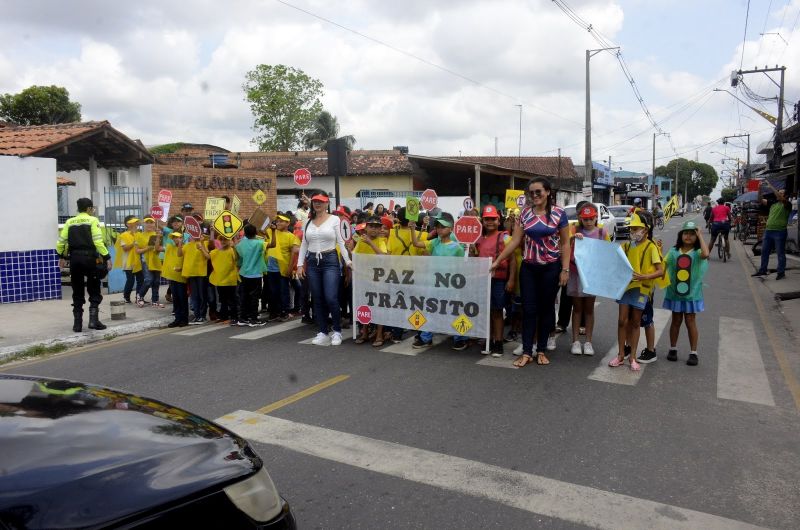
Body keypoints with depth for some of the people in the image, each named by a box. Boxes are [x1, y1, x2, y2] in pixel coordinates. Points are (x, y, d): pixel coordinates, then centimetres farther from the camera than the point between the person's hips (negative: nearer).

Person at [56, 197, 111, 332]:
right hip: (89, 258, -4)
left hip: (74, 258, 4)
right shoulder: (92, 220, -3)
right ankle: (93, 320, -5)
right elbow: (98, 241, -14)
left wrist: (62, 256, 26)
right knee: (94, 291, 7)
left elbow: (61, 242, 10)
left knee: (77, 293, 12)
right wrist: (107, 257, -12)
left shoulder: (69, 222, 11)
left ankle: (77, 323, 12)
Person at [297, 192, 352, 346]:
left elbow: (341, 242, -2)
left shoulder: (334, 219, 0)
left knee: (331, 298, -12)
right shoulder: (308, 221, 11)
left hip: (330, 260, -4)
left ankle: (337, 331, 6)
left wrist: (347, 260, -11)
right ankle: (322, 332, 16)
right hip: (312, 262, 4)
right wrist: (300, 264, 5)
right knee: (317, 299, 6)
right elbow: (304, 245, 12)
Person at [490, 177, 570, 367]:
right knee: (529, 309, 2)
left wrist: (565, 269, -8)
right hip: (528, 268, 2)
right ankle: (527, 352, 9)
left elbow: (565, 243, -2)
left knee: (546, 309, 8)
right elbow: (514, 241, 2)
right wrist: (497, 261, -2)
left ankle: (541, 350, 20)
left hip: (551, 268, -2)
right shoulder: (525, 213, 2)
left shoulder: (559, 213, -5)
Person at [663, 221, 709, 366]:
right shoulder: (674, 251, 1)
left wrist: (700, 236, -21)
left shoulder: (697, 252, -7)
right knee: (676, 321, 13)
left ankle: (693, 353, 15)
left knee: (690, 322, 5)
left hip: (692, 293, -2)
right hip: (675, 292, 2)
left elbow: (705, 254, -29)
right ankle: (673, 349, 24)